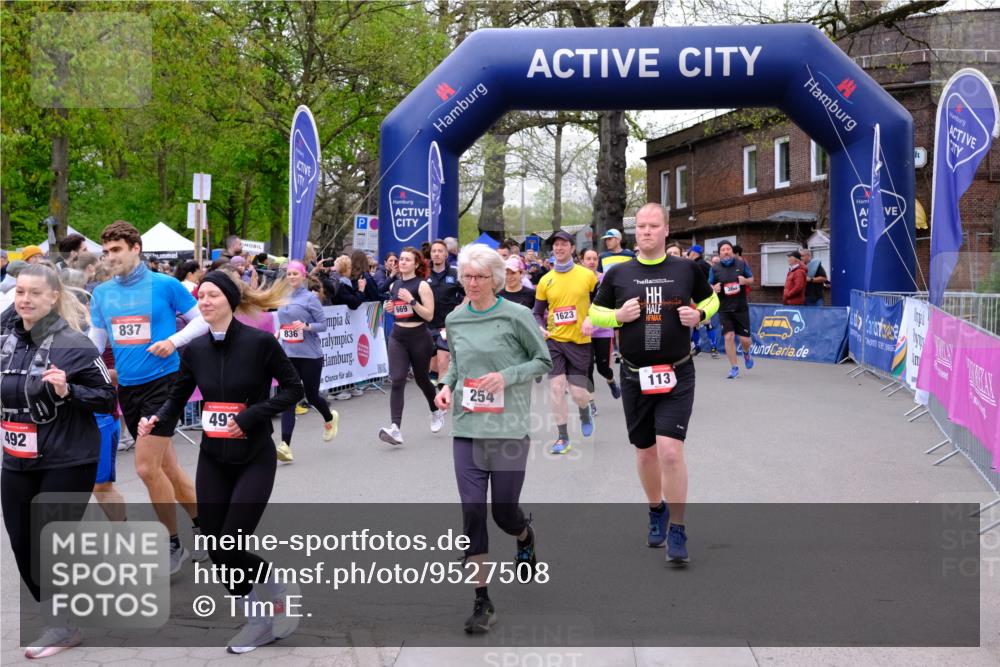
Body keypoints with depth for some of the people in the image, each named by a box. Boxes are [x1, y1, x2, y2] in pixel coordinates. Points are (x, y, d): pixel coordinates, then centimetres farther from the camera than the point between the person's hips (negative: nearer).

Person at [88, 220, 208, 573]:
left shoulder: (165, 285, -8)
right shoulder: (102, 292, 7)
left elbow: (201, 319, -1)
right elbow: (94, 341, 13)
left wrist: (174, 340, -16)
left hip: (162, 382, -6)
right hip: (127, 388, 6)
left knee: (147, 466, -12)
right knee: (166, 465, 11)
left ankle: (174, 546, 3)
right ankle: (203, 525, 28)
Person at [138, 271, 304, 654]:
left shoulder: (260, 342, -12)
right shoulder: (194, 349, 2)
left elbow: (293, 389, -8)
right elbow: (177, 397, 7)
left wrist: (251, 415, -18)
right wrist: (155, 420, -13)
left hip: (254, 459, -5)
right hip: (213, 459, 5)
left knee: (231, 548, -10)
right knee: (216, 549, 5)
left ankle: (281, 592, 19)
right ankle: (261, 618, 24)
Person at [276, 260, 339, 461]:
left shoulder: (310, 298, -6)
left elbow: (323, 324, -6)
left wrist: (306, 326, -23)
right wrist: (280, 332, 5)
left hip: (310, 355, -4)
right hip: (288, 355, 4)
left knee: (311, 396, 9)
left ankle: (330, 419, 43)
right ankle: (285, 446, -12)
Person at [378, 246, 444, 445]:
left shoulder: (422, 285, -8)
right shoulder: (393, 286, 8)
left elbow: (429, 315, -13)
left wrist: (411, 301, -22)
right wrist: (390, 308, 4)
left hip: (419, 337, -4)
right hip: (397, 337, 4)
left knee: (421, 379, 12)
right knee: (397, 380, -11)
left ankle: (436, 411, 43)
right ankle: (395, 428, -19)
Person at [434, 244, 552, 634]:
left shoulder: (515, 316, -6)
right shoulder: (454, 320, 8)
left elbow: (543, 361, 0)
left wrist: (506, 376, -14)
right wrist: (446, 385, 1)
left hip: (508, 427, -3)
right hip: (466, 427, 3)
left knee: (504, 510, 3)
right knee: (472, 511, -2)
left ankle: (525, 537, 43)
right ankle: (482, 602, 6)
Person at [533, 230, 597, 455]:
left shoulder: (587, 275, -3)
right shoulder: (545, 280, 3)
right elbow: (537, 313, 10)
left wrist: (591, 319, -11)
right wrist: (540, 328, -10)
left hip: (579, 341, -2)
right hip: (554, 340, 2)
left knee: (578, 392, -1)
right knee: (556, 387, -6)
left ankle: (585, 413, 36)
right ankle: (563, 437, 5)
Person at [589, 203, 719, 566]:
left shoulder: (687, 269, 0)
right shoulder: (619, 273, 1)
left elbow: (710, 300, 16)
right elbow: (595, 313, 10)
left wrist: (700, 314, -6)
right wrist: (619, 315, -10)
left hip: (677, 375, -2)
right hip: (635, 376, 2)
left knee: (670, 450, -15)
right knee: (646, 451, 14)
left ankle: (677, 529, -2)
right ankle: (656, 508, 40)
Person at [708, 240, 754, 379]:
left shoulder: (741, 264, 2)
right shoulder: (715, 268, 1)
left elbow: (751, 279, 11)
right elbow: (709, 286, 7)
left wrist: (745, 280, -12)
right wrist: (714, 289, -16)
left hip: (741, 307, 0)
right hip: (724, 309, 0)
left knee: (744, 339, 0)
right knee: (729, 337, -7)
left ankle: (746, 353, 37)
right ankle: (734, 368, 5)